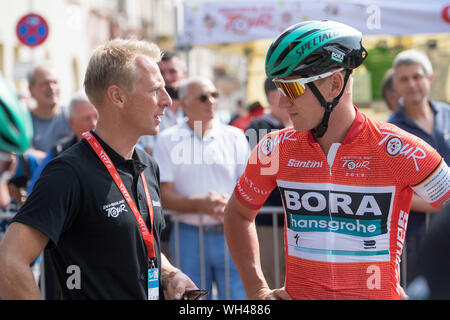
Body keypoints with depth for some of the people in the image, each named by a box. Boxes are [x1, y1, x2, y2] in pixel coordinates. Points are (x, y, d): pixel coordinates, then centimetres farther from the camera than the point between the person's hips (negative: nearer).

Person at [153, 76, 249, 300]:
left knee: (238, 294, -2)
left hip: (230, 234, 1)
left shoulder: (234, 136, 8)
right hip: (188, 236, -1)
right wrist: (201, 204, -18)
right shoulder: (168, 139, 3)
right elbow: (164, 197, -3)